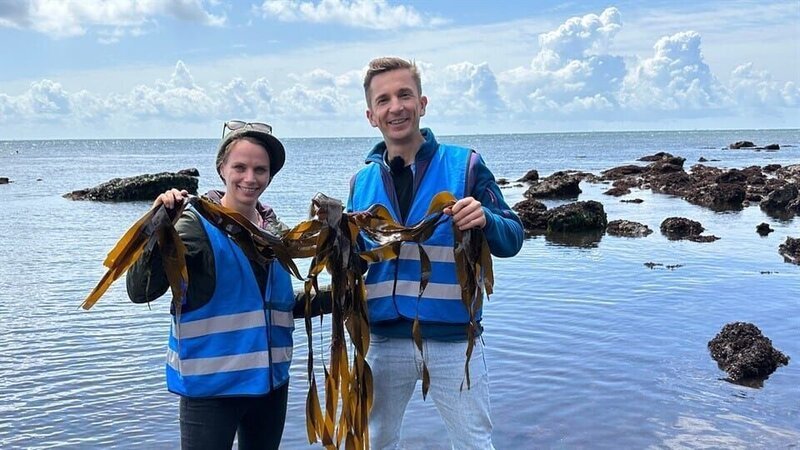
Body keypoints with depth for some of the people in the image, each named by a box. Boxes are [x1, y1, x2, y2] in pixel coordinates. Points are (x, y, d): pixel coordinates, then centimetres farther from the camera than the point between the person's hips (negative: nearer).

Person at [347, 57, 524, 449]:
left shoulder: (464, 165, -5)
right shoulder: (362, 181, 5)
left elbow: (512, 240, -6)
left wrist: (485, 220, -27)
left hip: (453, 339, -3)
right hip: (384, 339, 3)